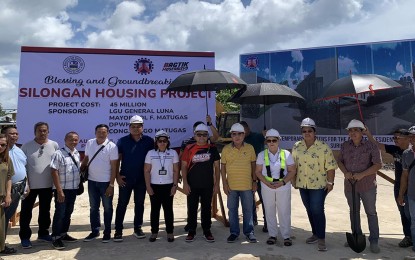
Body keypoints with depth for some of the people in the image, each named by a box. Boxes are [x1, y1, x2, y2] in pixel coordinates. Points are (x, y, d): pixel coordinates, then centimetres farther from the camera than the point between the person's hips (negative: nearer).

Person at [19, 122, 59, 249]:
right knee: (26, 211, 7)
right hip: (30, 185, -2)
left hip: (48, 185, 2)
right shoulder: (26, 146, -6)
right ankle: (24, 237, 20)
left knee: (45, 210, 16)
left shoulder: (54, 145, -1)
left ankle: (43, 233, 32)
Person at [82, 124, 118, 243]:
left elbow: (114, 167, -12)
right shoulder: (89, 143, 1)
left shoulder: (112, 146, -13)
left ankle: (107, 232, 21)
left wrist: (111, 185, -14)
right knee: (93, 207, 14)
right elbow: (86, 159, 14)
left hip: (106, 182, -4)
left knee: (107, 208, 8)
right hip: (92, 181, 4)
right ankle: (94, 231, 28)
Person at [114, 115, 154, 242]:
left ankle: (137, 228, 25)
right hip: (125, 179, -1)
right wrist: (117, 176, -6)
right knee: (122, 204, 3)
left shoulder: (149, 141, -3)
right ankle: (118, 231, 13)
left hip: (142, 179, 1)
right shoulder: (123, 141, -3)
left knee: (139, 204, 12)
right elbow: (117, 159, -1)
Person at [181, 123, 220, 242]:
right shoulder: (189, 148, -2)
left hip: (208, 185, 1)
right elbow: (184, 166, 0)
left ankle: (207, 231, 24)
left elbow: (216, 167, 5)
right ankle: (191, 231, 22)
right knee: (192, 209, 8)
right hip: (192, 185, 0)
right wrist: (185, 183, -6)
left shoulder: (212, 149, 1)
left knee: (207, 209, 11)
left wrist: (217, 183, 1)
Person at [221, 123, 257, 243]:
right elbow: (223, 167, 2)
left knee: (248, 210, 9)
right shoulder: (226, 149, -2)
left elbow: (253, 165, 6)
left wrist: (254, 181, 4)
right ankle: (234, 232, 23)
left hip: (247, 185, 0)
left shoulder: (249, 148, 0)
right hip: (231, 186, 0)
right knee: (232, 210, 10)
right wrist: (224, 183, -2)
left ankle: (249, 232, 23)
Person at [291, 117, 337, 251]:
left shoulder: (323, 147, -10)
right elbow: (293, 165, 10)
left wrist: (330, 182, -10)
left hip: (318, 185, -4)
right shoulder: (296, 147, 2)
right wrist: (294, 180, 9)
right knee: (309, 210, 14)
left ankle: (321, 238, 7)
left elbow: (330, 166, -9)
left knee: (317, 211, -5)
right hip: (302, 184, 5)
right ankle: (315, 233, 28)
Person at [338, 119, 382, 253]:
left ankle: (374, 241, 15)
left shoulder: (371, 146, -10)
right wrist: (345, 172, -10)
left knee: (371, 212, 5)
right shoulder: (345, 146, 2)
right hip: (350, 185, 4)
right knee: (354, 212, 16)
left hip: (367, 186, -4)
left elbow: (378, 164, -12)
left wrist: (362, 174, -21)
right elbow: (340, 161, 9)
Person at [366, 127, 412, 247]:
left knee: (409, 214, 4)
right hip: (398, 187, 7)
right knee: (403, 213, 16)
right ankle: (408, 236, 29)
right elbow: (378, 145, 4)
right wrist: (368, 134, -7)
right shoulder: (395, 150, 2)